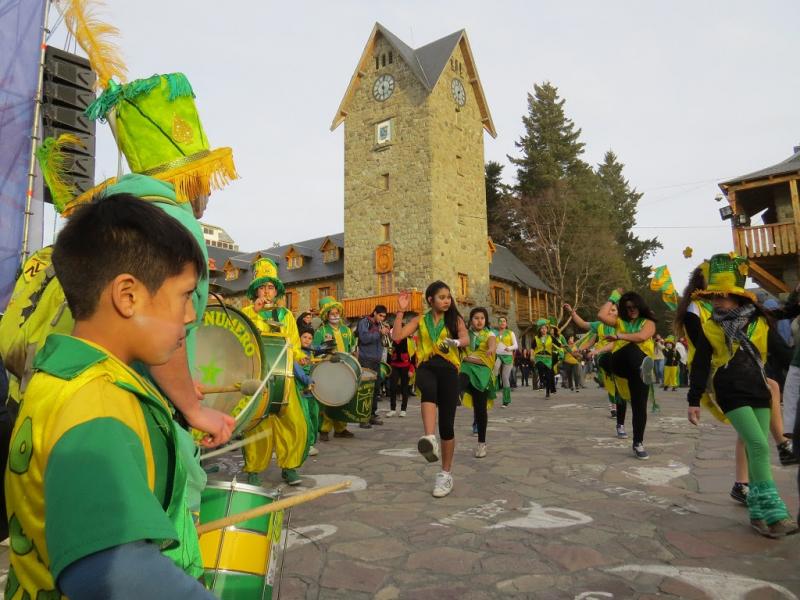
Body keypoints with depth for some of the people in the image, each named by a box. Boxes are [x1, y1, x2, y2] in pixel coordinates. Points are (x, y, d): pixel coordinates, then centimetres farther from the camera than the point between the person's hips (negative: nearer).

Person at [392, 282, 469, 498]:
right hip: (426, 367, 0)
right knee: (429, 389, -39)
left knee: (446, 424, 1)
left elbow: (466, 338, -12)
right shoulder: (420, 320, 11)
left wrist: (455, 342, -35)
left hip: (448, 368, 0)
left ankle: (446, 474, 17)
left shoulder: (455, 319, 8)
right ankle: (429, 439, -54)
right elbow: (396, 336, 0)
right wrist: (401, 311, -2)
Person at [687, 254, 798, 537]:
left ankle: (758, 511, 16)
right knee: (759, 446, -14)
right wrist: (694, 401, 2)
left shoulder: (760, 323, 4)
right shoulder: (709, 328, 1)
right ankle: (773, 512, -8)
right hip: (731, 394, -3)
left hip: (759, 392, 3)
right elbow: (700, 366, 3)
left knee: (757, 451, 5)